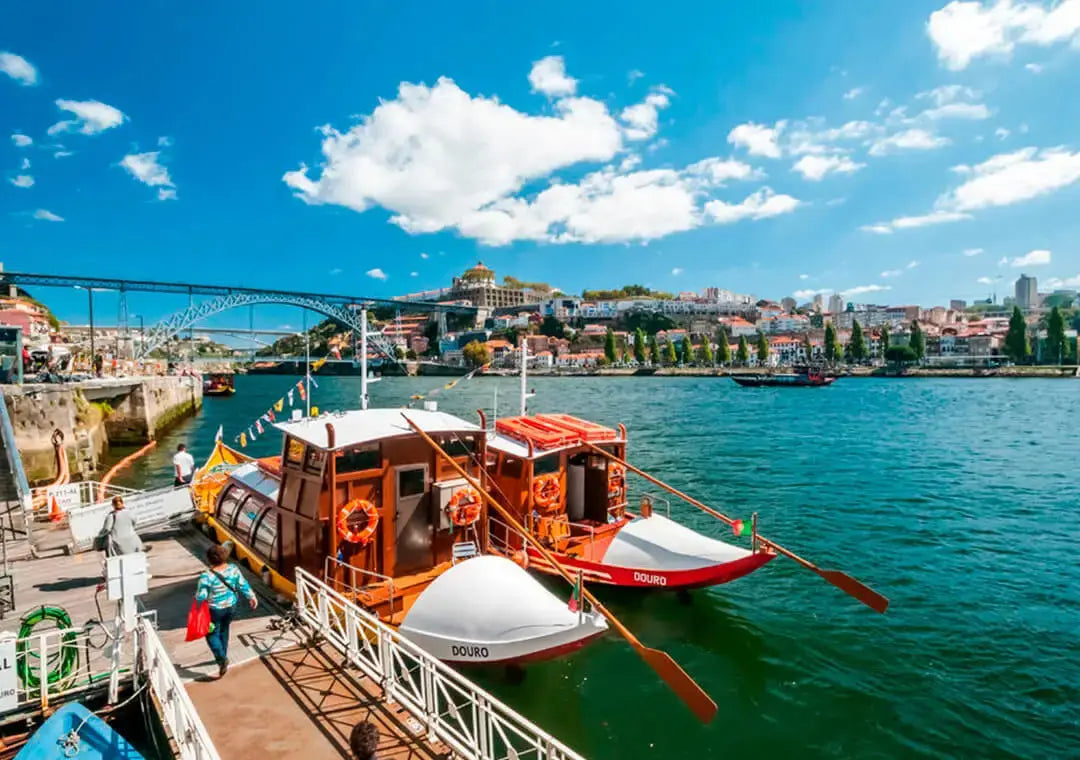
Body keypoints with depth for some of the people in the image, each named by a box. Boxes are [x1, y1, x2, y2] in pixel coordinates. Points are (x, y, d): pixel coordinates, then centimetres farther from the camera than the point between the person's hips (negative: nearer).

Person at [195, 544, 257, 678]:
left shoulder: (207, 575, -25)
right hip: (231, 606, 5)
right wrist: (252, 597, 10)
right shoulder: (233, 569, -12)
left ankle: (222, 659, -1)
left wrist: (197, 595, 3)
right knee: (224, 630, 25)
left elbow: (201, 596, -21)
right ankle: (223, 657, 41)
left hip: (215, 610, -5)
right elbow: (243, 585, -3)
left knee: (212, 634, 13)